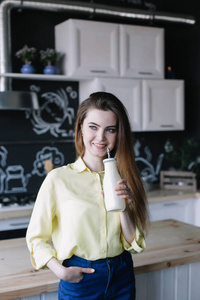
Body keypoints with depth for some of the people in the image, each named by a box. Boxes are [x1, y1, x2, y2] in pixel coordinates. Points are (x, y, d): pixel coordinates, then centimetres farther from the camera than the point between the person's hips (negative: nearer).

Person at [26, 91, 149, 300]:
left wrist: (124, 208, -17)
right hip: (79, 281, -3)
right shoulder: (58, 179, -12)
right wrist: (60, 271, -18)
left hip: (122, 278, 4)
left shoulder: (123, 178, -1)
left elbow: (135, 244, -1)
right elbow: (36, 238, -5)